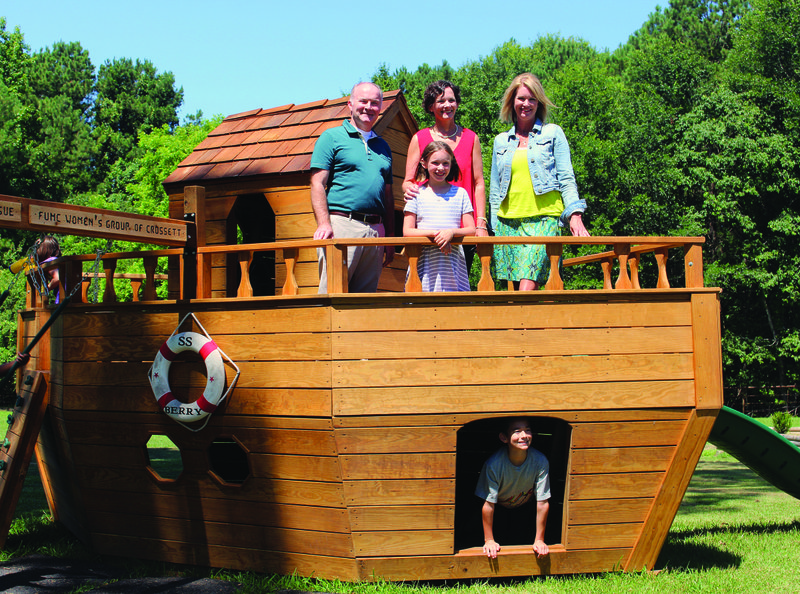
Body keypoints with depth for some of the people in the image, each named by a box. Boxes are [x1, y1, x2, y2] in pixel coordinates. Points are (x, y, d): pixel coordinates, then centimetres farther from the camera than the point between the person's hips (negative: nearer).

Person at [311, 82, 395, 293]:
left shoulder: (383, 146, 22)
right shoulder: (332, 137, 6)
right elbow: (318, 184, -3)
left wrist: (390, 237, 16)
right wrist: (324, 223, -16)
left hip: (376, 229, 5)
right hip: (342, 224, -5)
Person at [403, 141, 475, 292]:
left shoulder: (460, 193, 13)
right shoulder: (417, 194, 9)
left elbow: (471, 230, 8)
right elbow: (407, 231, 2)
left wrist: (452, 232, -12)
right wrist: (434, 233, -12)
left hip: (453, 261, 1)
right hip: (425, 261, -1)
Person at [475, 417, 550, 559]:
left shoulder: (540, 461, -31)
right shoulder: (493, 464, -36)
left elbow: (542, 503, -24)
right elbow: (488, 505, -28)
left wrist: (539, 540, -20)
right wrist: (489, 541, -22)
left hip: (524, 509, 2)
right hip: (499, 509, -2)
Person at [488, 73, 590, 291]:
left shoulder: (553, 133, 10)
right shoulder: (501, 141, 18)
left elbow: (567, 179, 5)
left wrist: (575, 215, -8)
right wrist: (494, 228, 12)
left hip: (544, 218, -3)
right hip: (508, 221, 4)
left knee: (528, 284, -19)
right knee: (518, 286, -2)